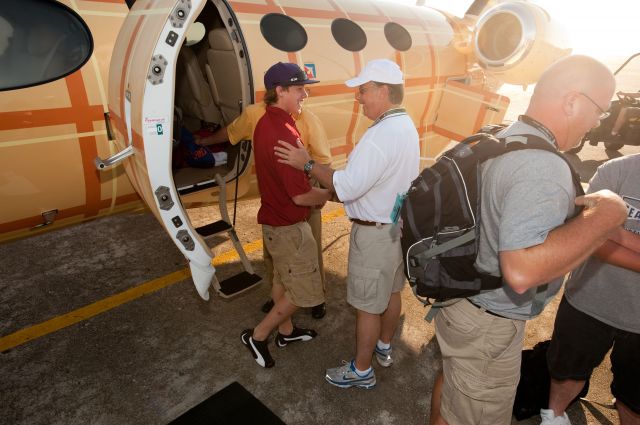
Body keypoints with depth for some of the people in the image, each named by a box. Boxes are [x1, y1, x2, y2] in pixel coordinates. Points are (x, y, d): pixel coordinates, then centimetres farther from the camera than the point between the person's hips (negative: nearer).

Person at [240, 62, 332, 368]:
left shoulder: (266, 123, 3)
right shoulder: (283, 133, -28)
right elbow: (301, 195, -26)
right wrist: (330, 194, -9)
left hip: (274, 219, 10)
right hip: (289, 226, -9)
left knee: (283, 279, 24)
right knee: (302, 291, 7)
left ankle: (286, 330, 43)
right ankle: (257, 336, 20)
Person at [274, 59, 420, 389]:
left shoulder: (381, 135, -27)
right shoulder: (406, 126, 5)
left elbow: (346, 187, -29)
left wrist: (307, 164, -19)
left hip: (375, 233, -10)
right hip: (400, 225, 10)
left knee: (367, 305, 6)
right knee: (391, 292, 23)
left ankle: (361, 371, 25)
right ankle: (384, 348, 44)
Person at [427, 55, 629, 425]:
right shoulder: (544, 166, -29)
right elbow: (521, 270, -41)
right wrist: (607, 214, -30)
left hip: (464, 297, 9)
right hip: (489, 323, -9)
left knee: (450, 380, 30)